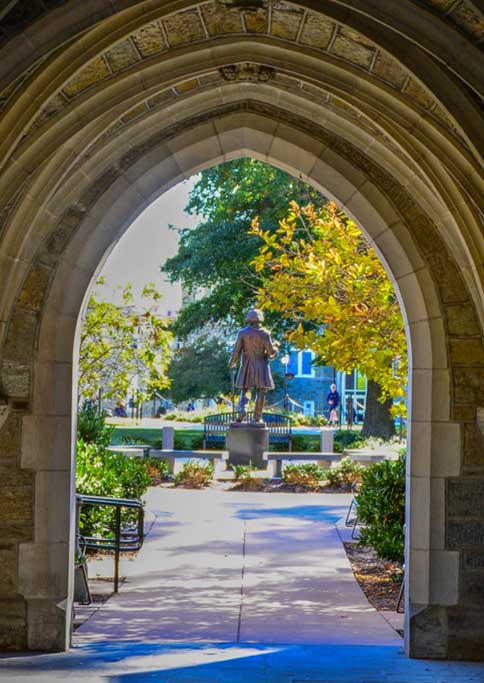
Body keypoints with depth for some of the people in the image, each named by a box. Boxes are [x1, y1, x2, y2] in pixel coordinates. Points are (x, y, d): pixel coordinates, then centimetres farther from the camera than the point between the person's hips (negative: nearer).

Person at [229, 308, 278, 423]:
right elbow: (271, 351, -10)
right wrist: (275, 348, 14)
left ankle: (242, 410, -14)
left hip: (247, 366, 2)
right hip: (261, 366, -2)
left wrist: (233, 362, 14)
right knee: (261, 391, 5)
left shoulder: (242, 333, -4)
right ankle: (257, 417, 1)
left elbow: (236, 350, -4)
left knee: (245, 390, 11)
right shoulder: (264, 333, -10)